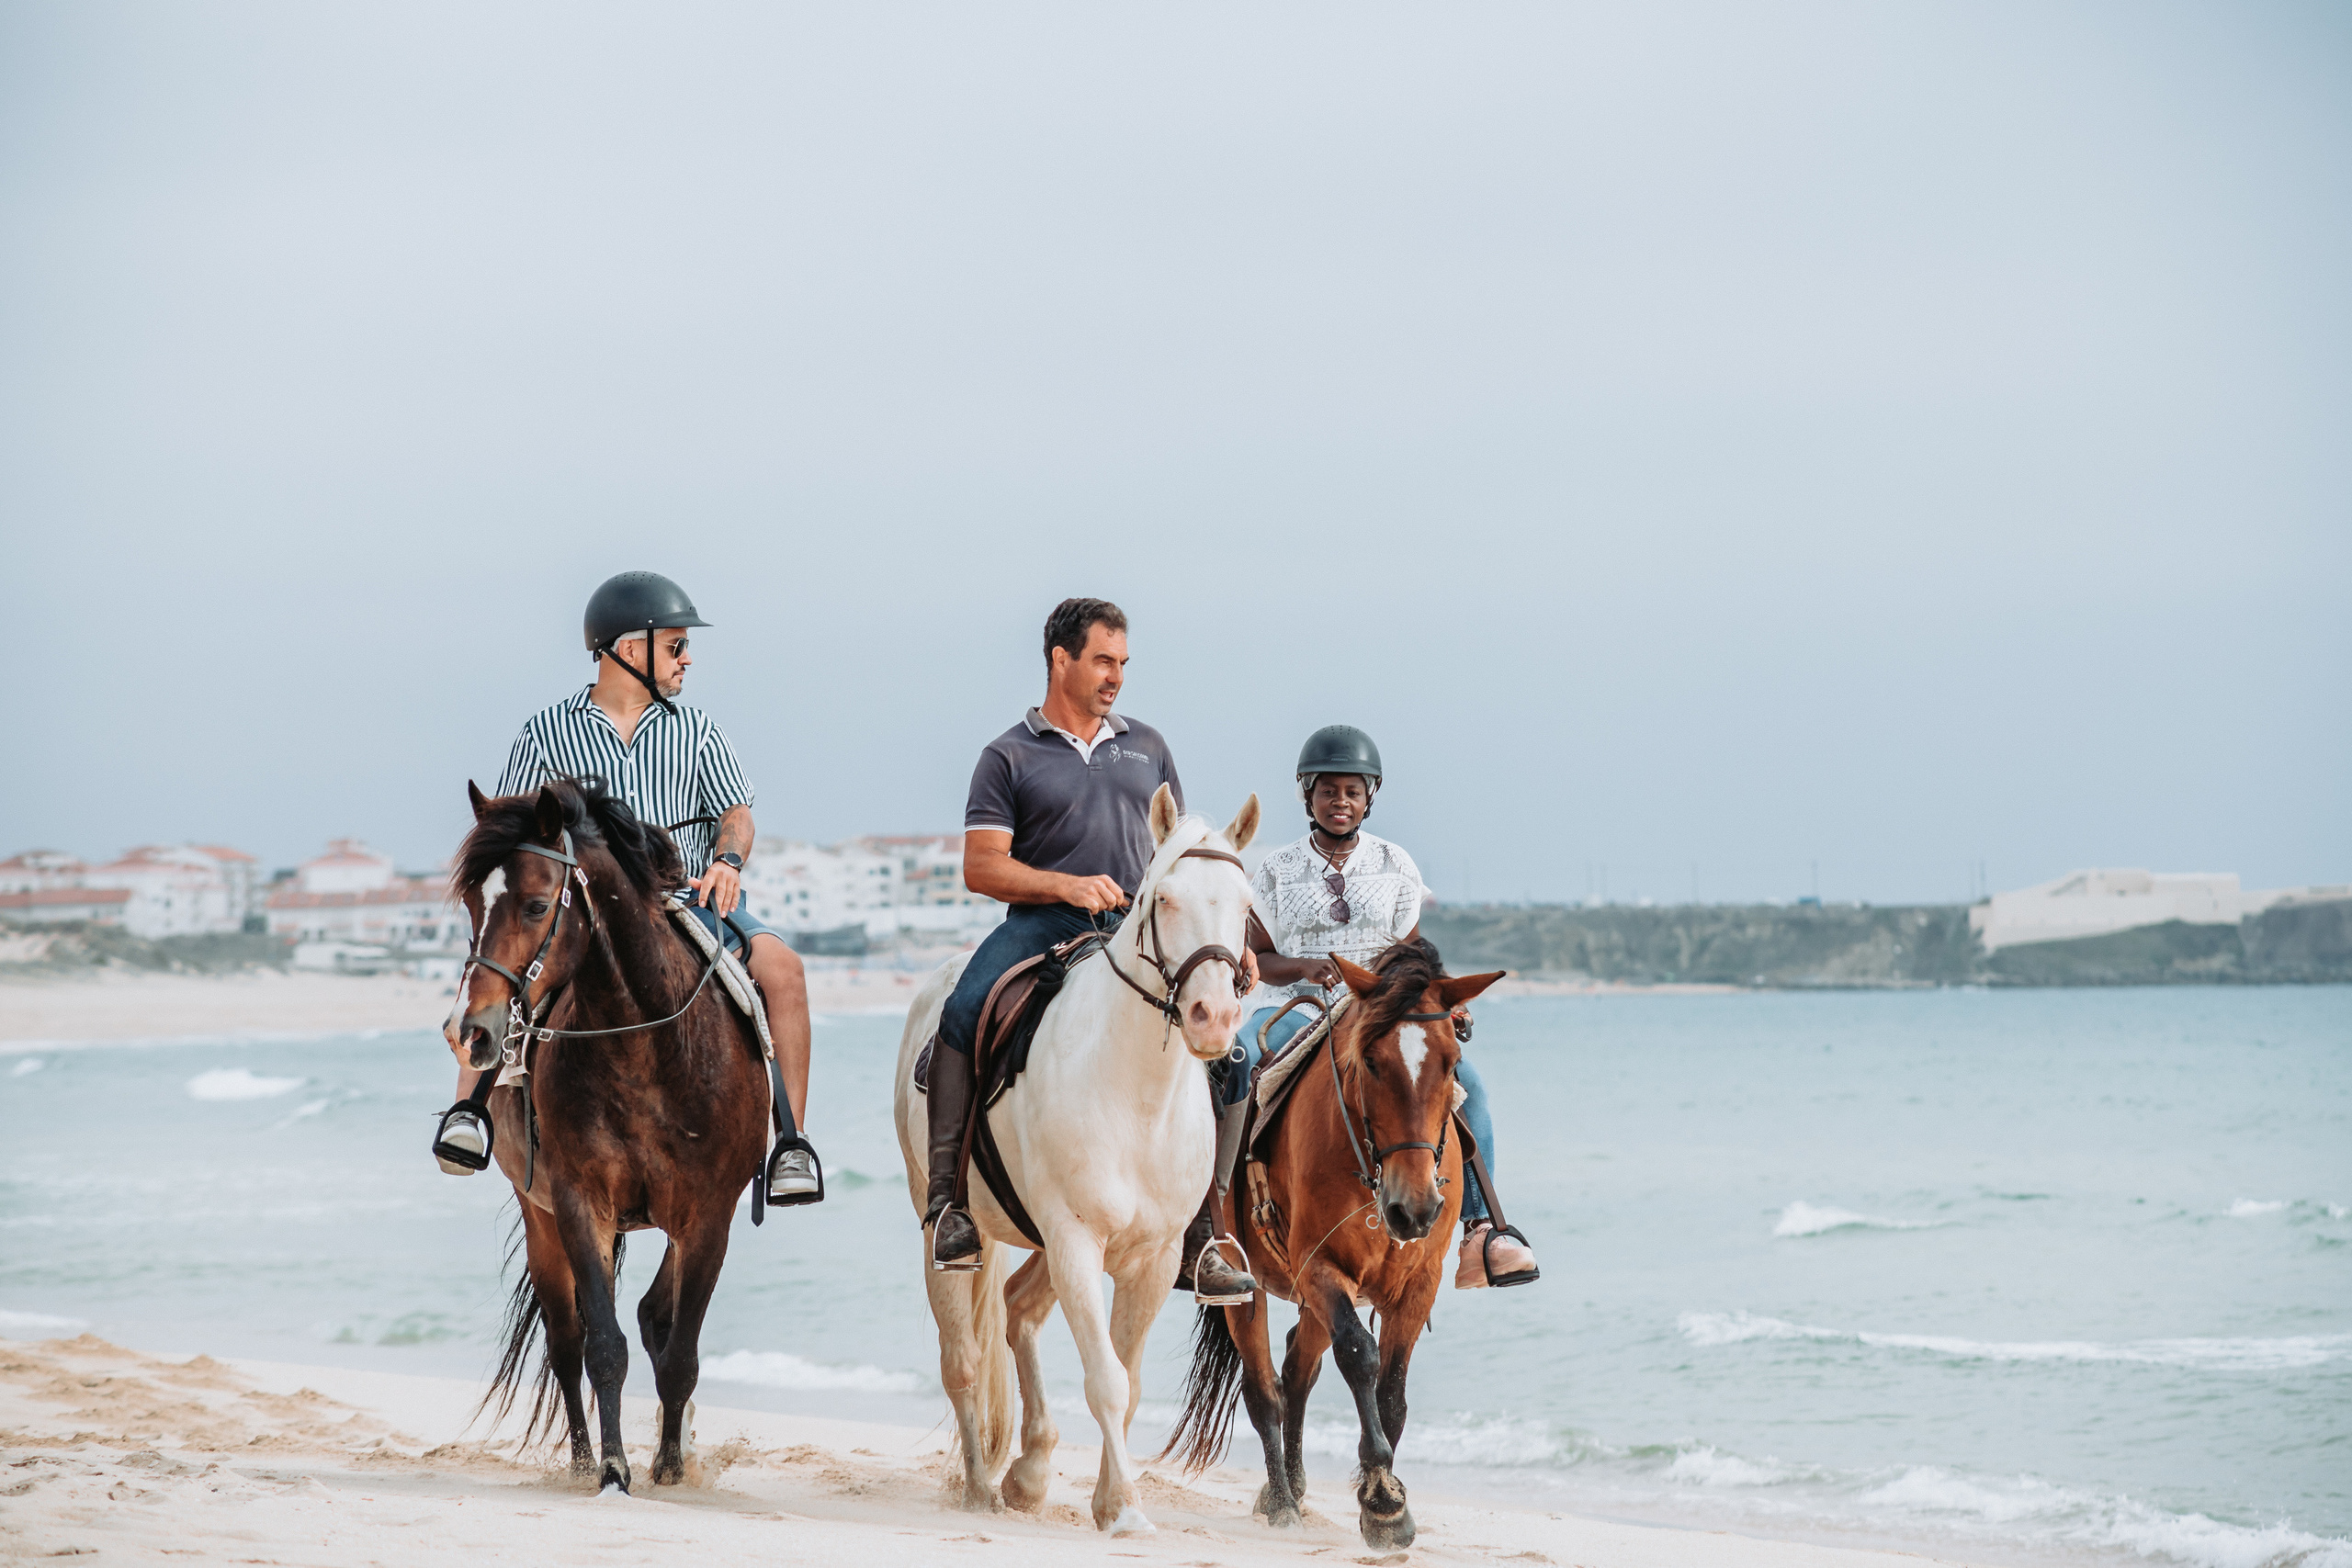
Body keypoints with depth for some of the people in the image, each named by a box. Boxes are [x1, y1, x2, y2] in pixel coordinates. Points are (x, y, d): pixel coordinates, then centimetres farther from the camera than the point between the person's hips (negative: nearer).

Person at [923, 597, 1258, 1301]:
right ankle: (945, 1200, -25)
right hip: (1042, 925, -3)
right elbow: (981, 867, -2)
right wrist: (1067, 886, -17)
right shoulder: (1010, 756, 6)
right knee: (961, 1015, -31)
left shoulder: (1146, 747, 20)